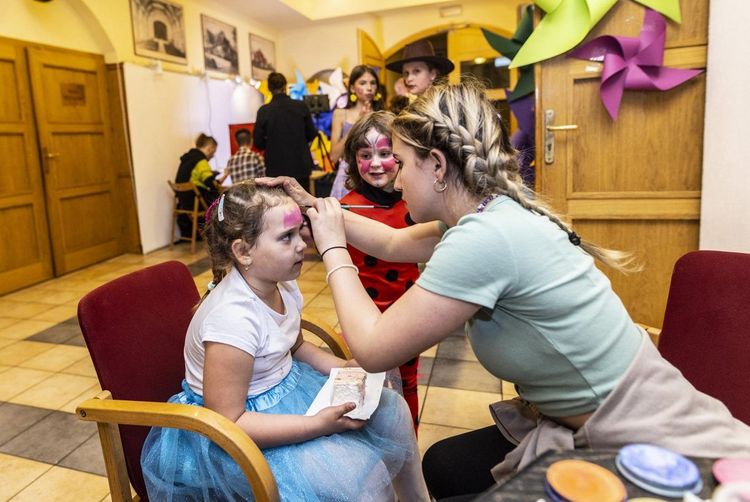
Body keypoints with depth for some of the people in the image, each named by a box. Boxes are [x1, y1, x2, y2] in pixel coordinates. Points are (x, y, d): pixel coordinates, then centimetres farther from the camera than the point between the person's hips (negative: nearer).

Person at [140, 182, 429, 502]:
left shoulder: (283, 285, -7)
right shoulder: (233, 318, -32)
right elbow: (228, 423, -28)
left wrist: (342, 368, -4)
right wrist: (318, 424, -29)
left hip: (288, 385, 8)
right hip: (236, 430, -8)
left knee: (391, 410, 7)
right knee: (354, 476, -20)